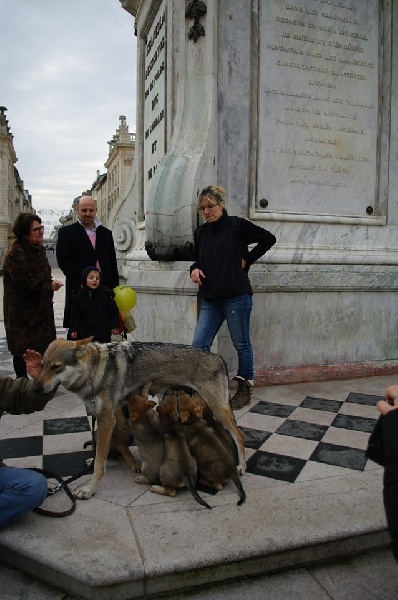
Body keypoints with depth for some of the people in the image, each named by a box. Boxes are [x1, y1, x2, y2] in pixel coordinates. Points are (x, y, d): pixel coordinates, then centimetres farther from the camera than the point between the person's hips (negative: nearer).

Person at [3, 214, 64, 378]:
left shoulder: (39, 249, 10)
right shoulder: (16, 254, -19)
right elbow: (24, 283, -24)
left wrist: (50, 283, 4)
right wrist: (49, 286, -16)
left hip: (40, 308, 8)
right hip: (22, 311, -8)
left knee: (43, 346, 13)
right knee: (23, 349, 2)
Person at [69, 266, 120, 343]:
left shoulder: (106, 293, -6)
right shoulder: (79, 296, 0)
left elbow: (114, 311, -2)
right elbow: (75, 315, 4)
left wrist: (115, 326, -4)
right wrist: (74, 330, -2)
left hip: (103, 334, -2)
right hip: (84, 335, 2)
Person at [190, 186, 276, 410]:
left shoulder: (238, 225, -3)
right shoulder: (201, 233, 12)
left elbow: (268, 239, 2)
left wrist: (247, 260, -3)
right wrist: (195, 269, 1)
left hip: (236, 296, -5)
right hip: (210, 299, 5)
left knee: (242, 344, 8)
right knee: (199, 345, 0)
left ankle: (245, 389, 24)